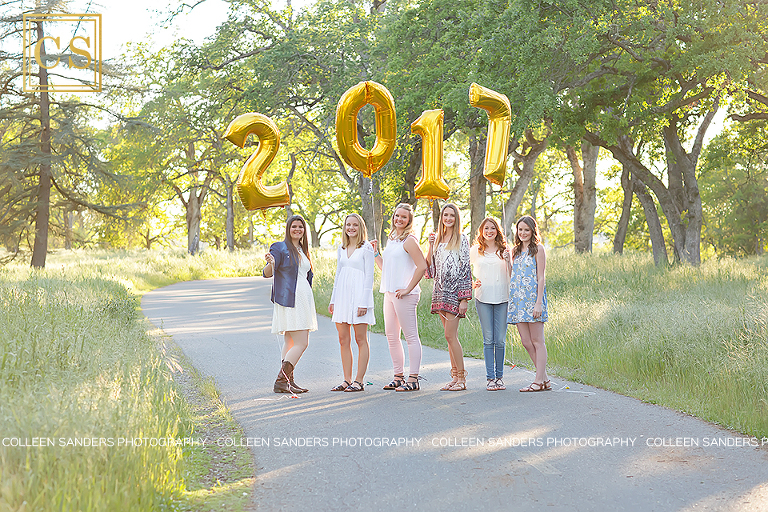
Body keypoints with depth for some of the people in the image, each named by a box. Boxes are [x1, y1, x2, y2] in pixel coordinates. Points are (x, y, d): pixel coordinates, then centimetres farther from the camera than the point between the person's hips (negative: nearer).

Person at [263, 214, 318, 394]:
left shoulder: (303, 251, 19)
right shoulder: (280, 248, -4)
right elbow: (267, 273, -11)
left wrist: (309, 304, 23)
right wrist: (270, 263, -34)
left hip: (303, 301, 8)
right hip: (289, 301, -8)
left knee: (291, 343, 8)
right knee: (301, 343, -14)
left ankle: (288, 381, 10)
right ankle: (281, 381, -13)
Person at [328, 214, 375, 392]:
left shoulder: (366, 248, -2)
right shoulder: (341, 249, 15)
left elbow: (369, 276, -7)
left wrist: (364, 302, -14)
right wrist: (333, 300, 14)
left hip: (359, 296, -6)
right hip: (342, 296, 6)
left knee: (361, 339, -2)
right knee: (343, 340, 5)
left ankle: (359, 381, 1)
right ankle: (347, 380, 9)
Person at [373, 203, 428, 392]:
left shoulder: (409, 240, -8)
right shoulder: (391, 240, 18)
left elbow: (422, 266, -16)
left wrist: (408, 289, -15)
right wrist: (376, 253, 14)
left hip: (403, 294, -9)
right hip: (389, 292, 9)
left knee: (411, 336, -5)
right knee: (391, 336, 11)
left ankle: (413, 379, -3)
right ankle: (398, 376, 20)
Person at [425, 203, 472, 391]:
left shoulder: (462, 240, -3)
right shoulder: (438, 239, 15)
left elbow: (466, 269, -7)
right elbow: (430, 267, 13)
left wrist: (464, 298, -13)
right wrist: (431, 246, 0)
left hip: (454, 291, -6)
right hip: (440, 291, 6)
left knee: (450, 335, -11)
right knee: (451, 336, 7)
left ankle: (461, 378, -5)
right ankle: (455, 377, 10)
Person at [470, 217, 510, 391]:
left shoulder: (504, 250, 9)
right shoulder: (475, 251, 8)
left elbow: (510, 277, 8)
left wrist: (508, 260, -7)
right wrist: (472, 284, -3)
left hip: (502, 298, 1)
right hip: (483, 298, -1)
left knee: (500, 340, 0)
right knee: (488, 339, -2)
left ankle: (499, 376, 10)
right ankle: (490, 378, 1)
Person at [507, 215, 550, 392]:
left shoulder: (537, 249, -1)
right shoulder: (515, 250, 17)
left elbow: (541, 278, -7)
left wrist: (539, 303, -14)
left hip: (533, 297, -6)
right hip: (517, 298, 6)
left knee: (537, 341, -4)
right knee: (526, 342, 3)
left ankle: (539, 381, -3)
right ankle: (544, 378, 10)